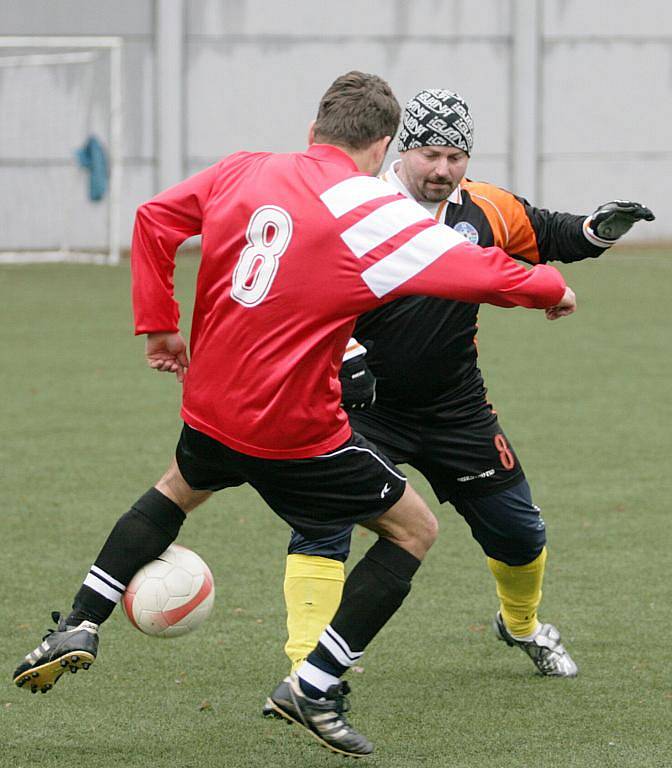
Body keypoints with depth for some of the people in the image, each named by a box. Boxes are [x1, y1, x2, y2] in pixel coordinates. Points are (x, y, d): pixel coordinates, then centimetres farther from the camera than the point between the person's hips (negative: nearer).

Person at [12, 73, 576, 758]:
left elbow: (154, 219, 8)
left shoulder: (244, 171, 1)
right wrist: (549, 288, 6)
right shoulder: (373, 213, -14)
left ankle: (80, 627, 29)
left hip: (210, 410, 6)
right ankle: (314, 686, 6)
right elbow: (476, 271, -13)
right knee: (414, 529, 12)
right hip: (294, 431, -6)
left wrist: (159, 326, 15)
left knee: (179, 488, 38)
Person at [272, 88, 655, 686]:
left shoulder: (486, 210, -1)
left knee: (519, 530, 12)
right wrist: (345, 356, -26)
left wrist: (599, 229, -5)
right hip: (365, 406, -4)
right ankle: (307, 670, -21)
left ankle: (522, 624, 44)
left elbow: (549, 235, 14)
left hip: (456, 410, 4)